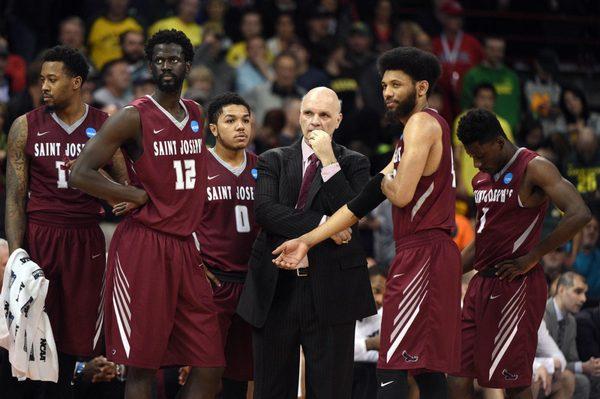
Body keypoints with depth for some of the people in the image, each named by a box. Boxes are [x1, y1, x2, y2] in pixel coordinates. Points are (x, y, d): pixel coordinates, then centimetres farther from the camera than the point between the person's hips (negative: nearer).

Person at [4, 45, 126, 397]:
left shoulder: (106, 126, 5)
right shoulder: (26, 127, 3)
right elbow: (15, 197, 3)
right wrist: (15, 254, -6)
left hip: (86, 239, 1)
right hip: (38, 235, -1)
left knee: (76, 338, 1)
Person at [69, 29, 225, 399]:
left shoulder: (196, 115, 14)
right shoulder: (134, 117, -6)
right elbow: (81, 174, -12)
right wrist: (140, 197, -9)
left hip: (185, 246, 7)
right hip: (144, 245, -7)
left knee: (210, 367, 2)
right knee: (142, 365, -4)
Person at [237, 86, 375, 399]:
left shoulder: (353, 164, 8)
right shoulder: (273, 161, 12)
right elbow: (264, 211, -6)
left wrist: (329, 160, -11)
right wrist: (321, 225, -14)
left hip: (330, 291, -1)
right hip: (276, 290, 2)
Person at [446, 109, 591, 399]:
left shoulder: (533, 168, -10)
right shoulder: (481, 179, 16)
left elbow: (579, 214, -22)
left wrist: (532, 258, -18)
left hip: (515, 285, -8)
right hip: (482, 284, 8)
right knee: (459, 375, 3)